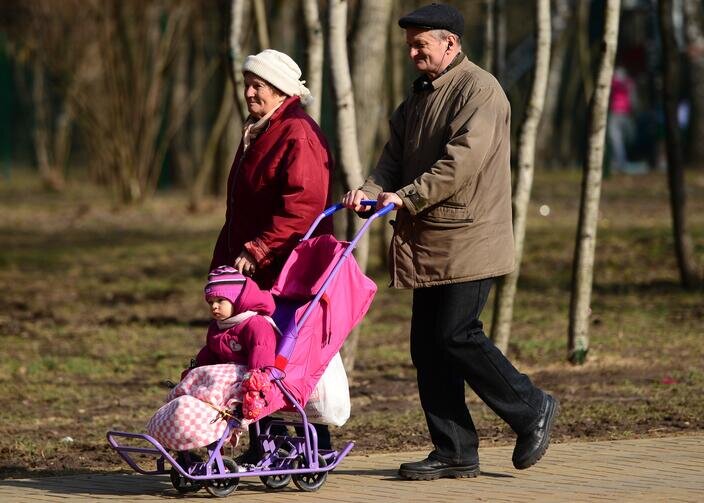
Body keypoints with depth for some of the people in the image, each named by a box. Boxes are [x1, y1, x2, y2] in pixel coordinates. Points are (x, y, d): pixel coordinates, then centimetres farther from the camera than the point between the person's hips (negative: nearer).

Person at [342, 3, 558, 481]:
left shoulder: (479, 91, -10)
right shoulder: (421, 95, 19)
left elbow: (463, 160, -21)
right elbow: (397, 154, 14)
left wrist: (407, 196, -24)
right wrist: (373, 190, -5)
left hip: (468, 239, -9)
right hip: (429, 244, 9)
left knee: (456, 335, -13)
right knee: (428, 345, 5)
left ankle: (532, 409, 5)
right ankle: (455, 453, 10)